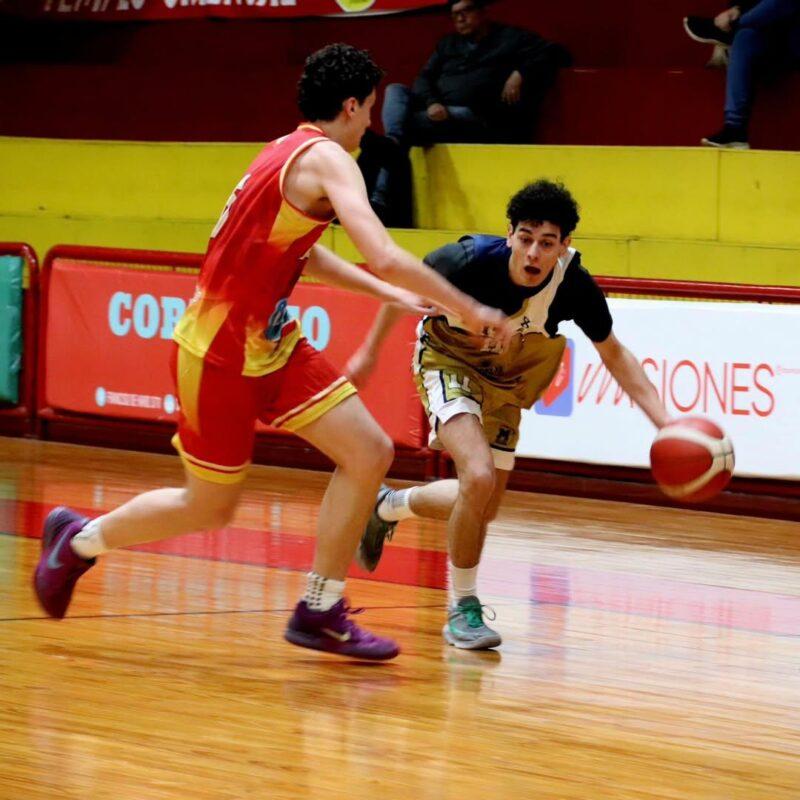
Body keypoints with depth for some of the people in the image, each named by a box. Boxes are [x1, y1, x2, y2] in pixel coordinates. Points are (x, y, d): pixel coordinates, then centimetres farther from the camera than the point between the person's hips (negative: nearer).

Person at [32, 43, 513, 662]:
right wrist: (469, 311, -21)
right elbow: (385, 257, -30)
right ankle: (78, 541, 29)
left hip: (271, 344, 9)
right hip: (221, 352, -9)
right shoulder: (326, 159, -18)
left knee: (369, 453, -2)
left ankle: (320, 612, 3)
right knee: (210, 507, 7)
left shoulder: (291, 152, 10)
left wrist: (387, 293, 22)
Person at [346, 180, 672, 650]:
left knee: (483, 508, 13)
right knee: (480, 476, -27)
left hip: (505, 377, 4)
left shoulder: (574, 285, -27)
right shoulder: (471, 260, -34)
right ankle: (464, 608, -9)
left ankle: (386, 507, 43)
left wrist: (664, 422, -20)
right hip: (448, 360, -4)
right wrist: (370, 352, -2)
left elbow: (614, 354, -10)